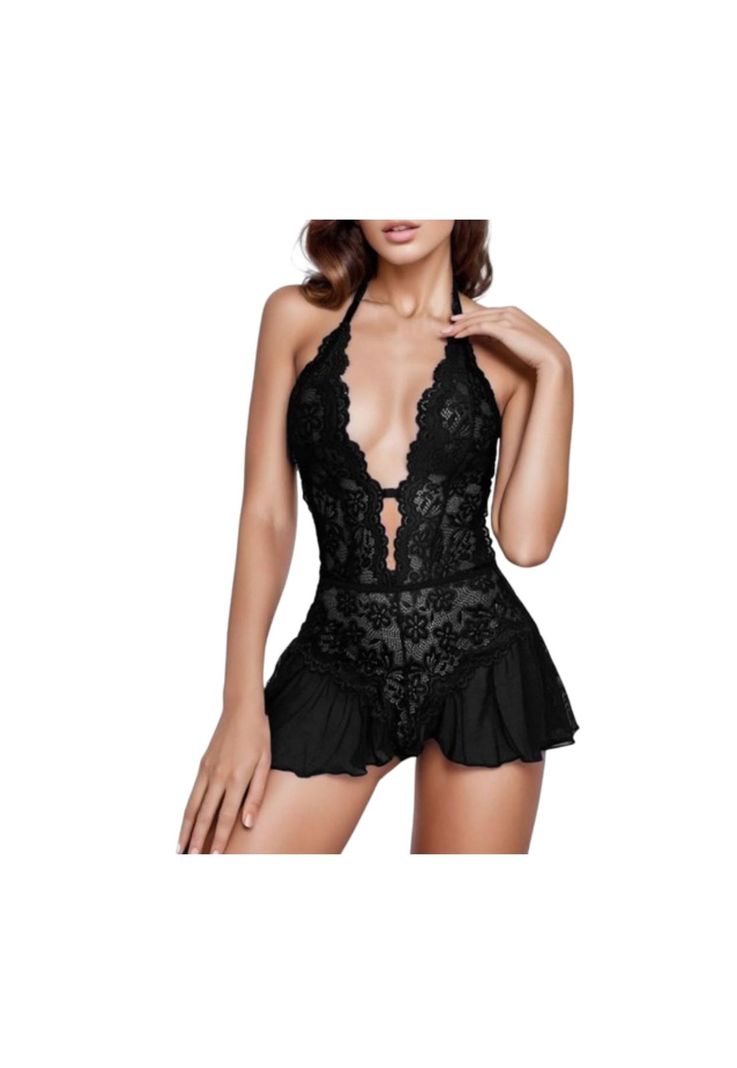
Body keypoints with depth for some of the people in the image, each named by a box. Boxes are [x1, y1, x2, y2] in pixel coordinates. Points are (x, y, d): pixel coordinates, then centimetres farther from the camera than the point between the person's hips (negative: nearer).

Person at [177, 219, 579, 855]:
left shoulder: (506, 346, 4)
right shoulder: (297, 317, 4)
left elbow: (526, 540, -6)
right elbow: (267, 516, 2)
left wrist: (554, 369, -8)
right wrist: (243, 703, -1)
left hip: (483, 664, 0)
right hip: (338, 660, 0)